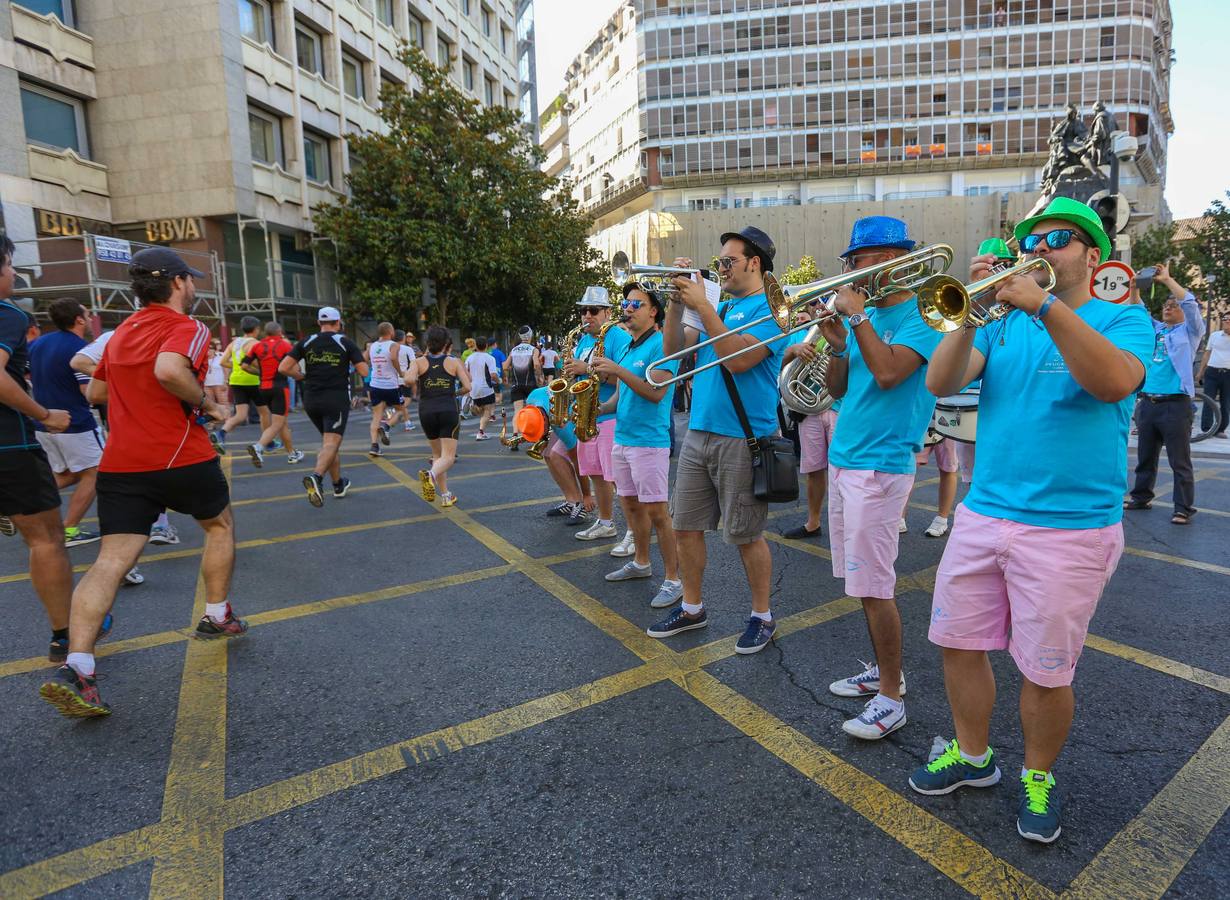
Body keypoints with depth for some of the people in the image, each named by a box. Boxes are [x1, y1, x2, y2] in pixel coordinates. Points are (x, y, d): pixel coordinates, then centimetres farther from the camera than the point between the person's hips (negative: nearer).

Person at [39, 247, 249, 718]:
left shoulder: (122, 332, 17)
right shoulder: (188, 328, -6)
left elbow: (95, 391, 26)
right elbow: (169, 370, -28)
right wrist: (205, 403, -13)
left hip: (120, 463, 6)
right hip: (181, 456, -5)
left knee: (111, 560, 0)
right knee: (220, 523, 20)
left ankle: (75, 668, -11)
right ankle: (217, 615, 28)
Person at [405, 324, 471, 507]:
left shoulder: (420, 362, 3)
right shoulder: (454, 362, 1)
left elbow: (408, 380, -15)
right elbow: (467, 387, -5)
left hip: (426, 411, 3)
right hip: (448, 411, -2)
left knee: (437, 454, 19)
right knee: (448, 456, -4)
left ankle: (445, 495, 17)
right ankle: (431, 474, -36)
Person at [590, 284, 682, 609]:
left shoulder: (661, 344, -9)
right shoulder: (625, 348, 16)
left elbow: (656, 392, -20)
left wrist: (618, 371, -24)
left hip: (649, 441, -8)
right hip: (621, 438, 8)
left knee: (656, 512, -6)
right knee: (631, 505, 16)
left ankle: (674, 579, 4)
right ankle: (641, 562, 32)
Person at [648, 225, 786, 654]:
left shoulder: (771, 307, -6)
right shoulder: (721, 308, 16)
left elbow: (738, 359, -21)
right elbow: (673, 348, 9)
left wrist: (702, 306, -19)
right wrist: (677, 300, -2)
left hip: (742, 440, -7)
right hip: (698, 434, 8)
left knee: (746, 536, 3)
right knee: (685, 526, 11)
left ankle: (762, 616, 22)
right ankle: (692, 609, 28)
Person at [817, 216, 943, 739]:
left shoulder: (919, 315, -7)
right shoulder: (864, 315, 15)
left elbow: (888, 373, -24)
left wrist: (857, 316, -15)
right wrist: (837, 343, -4)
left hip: (880, 464, -8)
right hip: (843, 459, 8)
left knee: (874, 586, -4)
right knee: (863, 580, 15)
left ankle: (890, 697, 10)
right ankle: (882, 670, 31)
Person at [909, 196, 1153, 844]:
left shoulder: (1124, 320, 0)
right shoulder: (1002, 322, 9)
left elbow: (1115, 381, -23)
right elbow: (940, 383, -5)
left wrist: (1045, 306, -27)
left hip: (1070, 528, -4)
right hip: (981, 515, 4)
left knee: (1045, 674, 6)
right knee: (959, 643, 12)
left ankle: (1037, 777, 33)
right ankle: (973, 756, 35)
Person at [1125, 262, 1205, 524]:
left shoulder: (1190, 331, 5)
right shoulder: (1155, 329, 17)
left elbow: (1190, 304, -9)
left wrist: (1167, 280, -8)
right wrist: (1135, 287, 0)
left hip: (1175, 404, -5)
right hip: (1147, 402, 5)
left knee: (1180, 461, -3)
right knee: (1145, 457, 13)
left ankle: (1184, 508, 2)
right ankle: (1141, 497, 24)